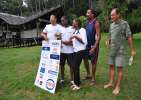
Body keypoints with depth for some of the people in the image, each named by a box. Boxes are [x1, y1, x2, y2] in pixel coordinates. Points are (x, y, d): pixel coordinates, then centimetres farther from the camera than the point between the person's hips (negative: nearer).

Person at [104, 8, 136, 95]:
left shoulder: (124, 24, -9)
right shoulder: (112, 25, 9)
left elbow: (129, 37, -9)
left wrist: (132, 49, -9)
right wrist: (108, 41, -2)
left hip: (121, 50, -6)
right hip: (112, 50, 6)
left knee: (119, 68, 0)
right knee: (111, 66, 11)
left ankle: (118, 86, 11)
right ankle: (111, 83, 24)